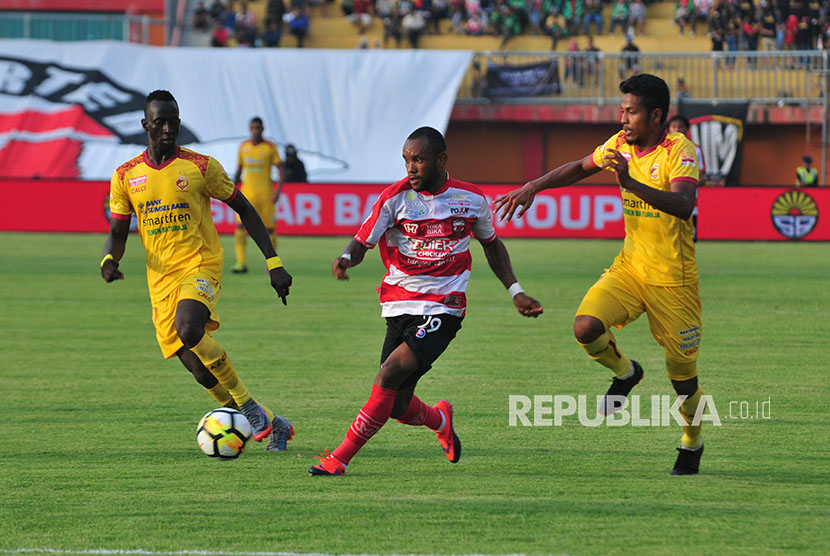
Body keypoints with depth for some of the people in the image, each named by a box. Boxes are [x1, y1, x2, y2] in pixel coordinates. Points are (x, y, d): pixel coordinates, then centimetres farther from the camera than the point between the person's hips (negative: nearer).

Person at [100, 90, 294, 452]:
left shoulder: (200, 167, -3)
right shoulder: (125, 177, 6)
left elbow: (243, 209, 4)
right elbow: (118, 233, 14)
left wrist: (274, 262, -2)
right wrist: (109, 259, -10)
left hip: (201, 267, -4)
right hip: (161, 280, 4)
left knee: (189, 332, -33)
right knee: (201, 370, -4)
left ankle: (249, 407, -17)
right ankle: (271, 424, 13)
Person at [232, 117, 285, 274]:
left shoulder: (270, 148, 0)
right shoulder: (243, 147, 10)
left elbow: (281, 169, 0)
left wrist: (278, 189, -11)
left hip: (265, 194, -2)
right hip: (246, 193, 2)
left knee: (269, 228, 1)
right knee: (240, 225, -13)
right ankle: (241, 262, -14)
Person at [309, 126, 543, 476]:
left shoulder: (471, 198, 2)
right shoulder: (396, 197, -3)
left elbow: (491, 244, 20)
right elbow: (362, 243, -5)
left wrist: (515, 292, 16)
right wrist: (346, 258, -29)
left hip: (443, 308, -2)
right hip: (399, 306, 2)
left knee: (389, 376, -22)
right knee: (397, 407, 0)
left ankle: (341, 458, -14)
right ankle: (440, 418, 36)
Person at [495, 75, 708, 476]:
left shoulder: (679, 150, -17)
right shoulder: (621, 145, 3)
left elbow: (683, 204, -34)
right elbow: (580, 168, 23)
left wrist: (631, 183, -45)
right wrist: (533, 187, 15)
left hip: (673, 277, -5)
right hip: (629, 265, 5)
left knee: (682, 374, 1)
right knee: (586, 327, -20)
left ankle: (692, 444, 29)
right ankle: (626, 373, 11)